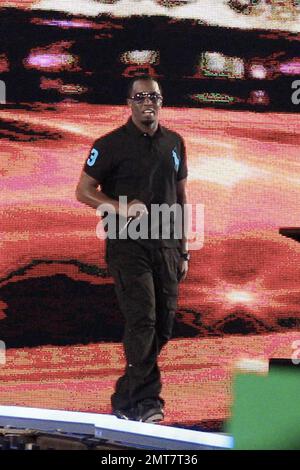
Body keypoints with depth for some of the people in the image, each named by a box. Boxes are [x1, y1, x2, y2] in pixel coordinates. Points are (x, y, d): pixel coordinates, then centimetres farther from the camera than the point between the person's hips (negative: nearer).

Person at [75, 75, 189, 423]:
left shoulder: (174, 143, 13)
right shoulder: (111, 144, -3)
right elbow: (83, 191, -2)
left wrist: (183, 250, 15)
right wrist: (120, 208, -19)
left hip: (166, 244, 6)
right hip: (127, 245, -6)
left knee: (163, 324, 5)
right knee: (142, 319, -13)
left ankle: (125, 398, 18)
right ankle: (145, 401, -7)